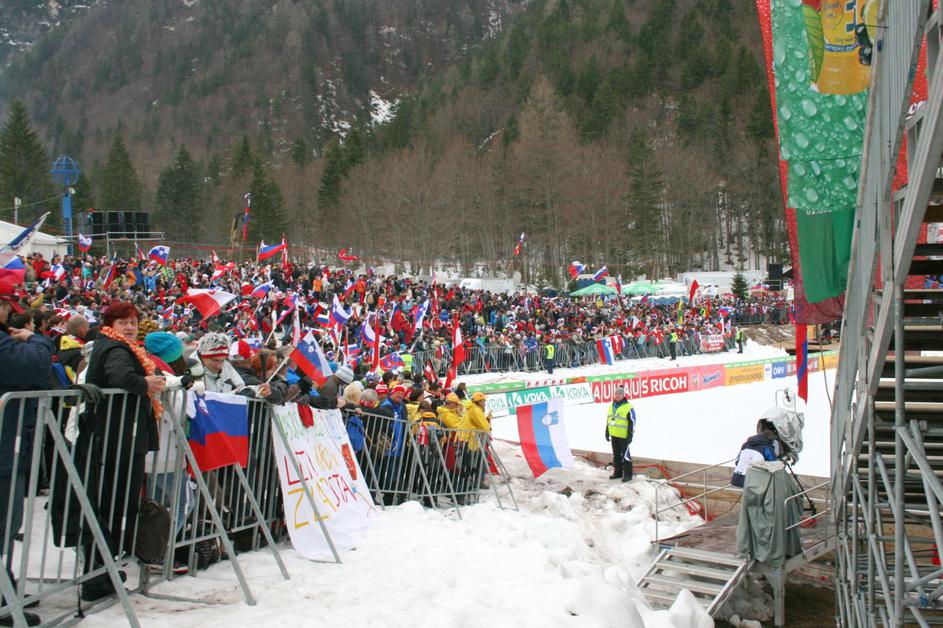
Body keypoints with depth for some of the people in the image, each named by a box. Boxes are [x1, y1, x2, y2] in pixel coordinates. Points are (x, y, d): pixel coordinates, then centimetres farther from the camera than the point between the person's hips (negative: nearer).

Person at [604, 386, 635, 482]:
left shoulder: (628, 407, -11)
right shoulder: (611, 406, 11)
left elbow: (632, 423, -11)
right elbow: (608, 420, 20)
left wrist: (630, 436, -14)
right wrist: (607, 432, 18)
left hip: (624, 436, -7)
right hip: (614, 436, 7)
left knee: (625, 455, -4)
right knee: (616, 455, 14)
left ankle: (627, 474, 3)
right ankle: (617, 472, 24)